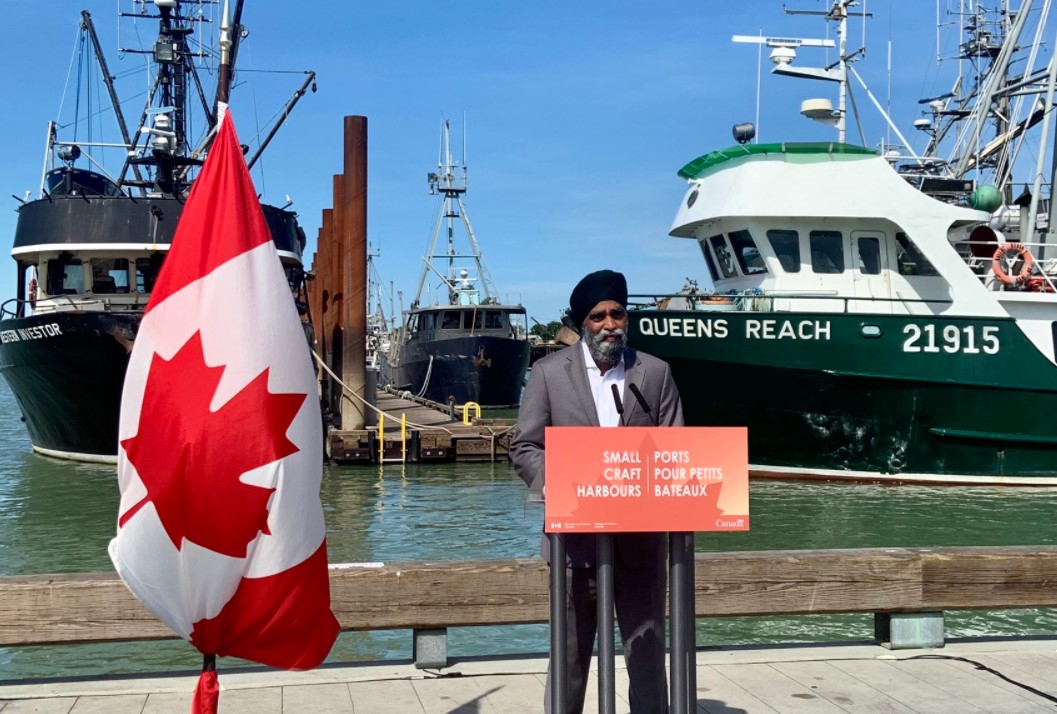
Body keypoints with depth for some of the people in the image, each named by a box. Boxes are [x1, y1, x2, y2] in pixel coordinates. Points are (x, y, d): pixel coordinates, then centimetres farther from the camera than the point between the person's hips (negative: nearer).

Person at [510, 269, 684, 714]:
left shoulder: (656, 373, 6)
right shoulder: (549, 372, 1)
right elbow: (524, 448, 0)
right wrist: (553, 483, -19)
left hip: (641, 534, 2)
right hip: (576, 532, -1)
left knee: (647, 645, 9)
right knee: (570, 647, 7)